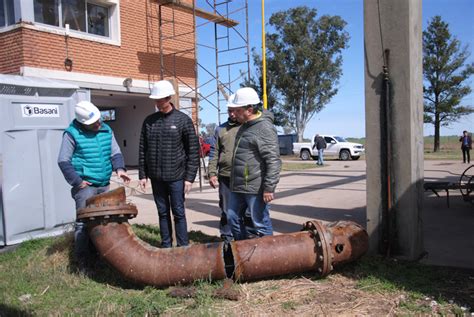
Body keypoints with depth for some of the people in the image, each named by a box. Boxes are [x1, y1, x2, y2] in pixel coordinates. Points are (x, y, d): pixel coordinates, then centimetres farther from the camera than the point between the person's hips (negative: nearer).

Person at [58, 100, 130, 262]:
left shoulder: (107, 131, 7)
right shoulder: (72, 134, -8)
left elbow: (115, 153, 11)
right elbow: (63, 161, -8)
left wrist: (119, 168, -8)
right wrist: (77, 181, -12)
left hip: (104, 185, 6)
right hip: (85, 186, -5)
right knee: (84, 222, -3)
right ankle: (82, 259, 8)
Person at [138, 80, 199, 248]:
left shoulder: (183, 120, -4)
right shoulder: (149, 121, 6)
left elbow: (193, 150, -5)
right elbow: (142, 149, 10)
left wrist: (190, 177, -9)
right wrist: (142, 174, 6)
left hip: (176, 176, -4)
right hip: (156, 177, 4)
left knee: (178, 213, 3)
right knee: (162, 212, 13)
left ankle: (183, 247, 14)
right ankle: (166, 246, 24)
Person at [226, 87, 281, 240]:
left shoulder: (265, 128, -16)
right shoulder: (245, 126, 14)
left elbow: (273, 161, -21)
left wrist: (269, 188, -22)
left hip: (255, 189, -10)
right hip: (238, 187, 10)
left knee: (261, 224, 1)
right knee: (233, 218, 17)